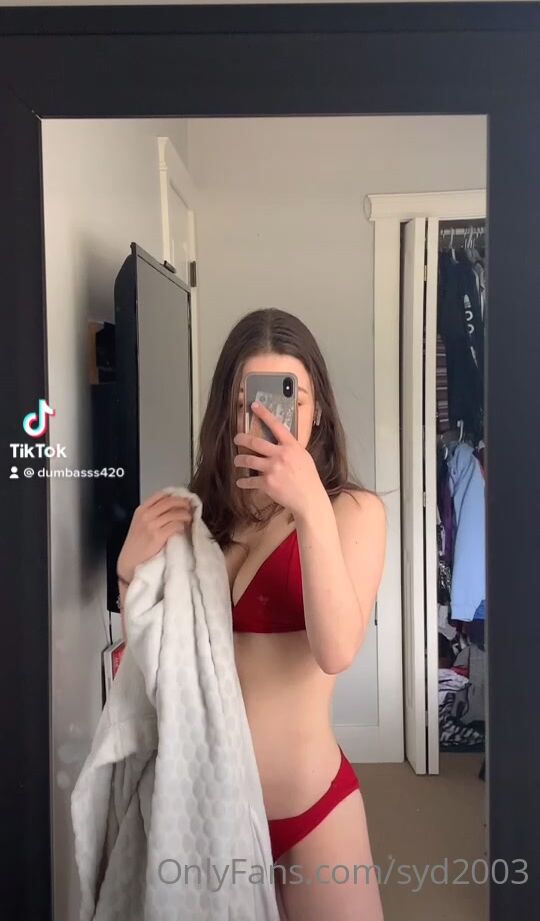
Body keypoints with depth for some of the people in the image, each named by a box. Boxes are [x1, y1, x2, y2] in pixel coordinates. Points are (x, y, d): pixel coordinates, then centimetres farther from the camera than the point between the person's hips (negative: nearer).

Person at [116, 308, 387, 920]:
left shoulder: (355, 509, -10)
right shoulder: (197, 511, -1)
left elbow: (336, 651, -24)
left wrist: (311, 509, -33)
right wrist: (132, 571, -14)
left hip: (309, 804, -3)